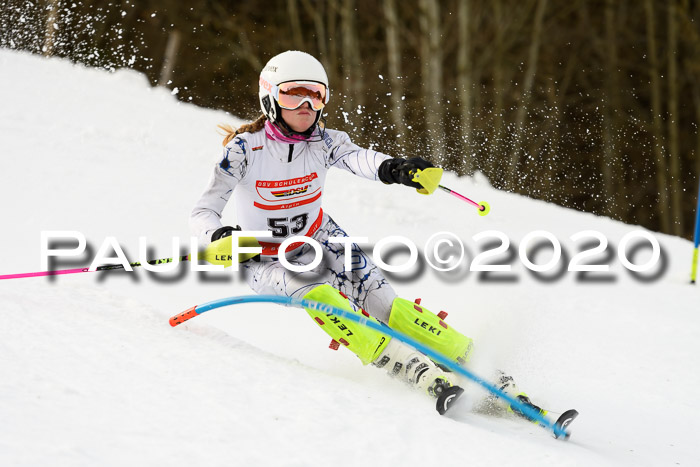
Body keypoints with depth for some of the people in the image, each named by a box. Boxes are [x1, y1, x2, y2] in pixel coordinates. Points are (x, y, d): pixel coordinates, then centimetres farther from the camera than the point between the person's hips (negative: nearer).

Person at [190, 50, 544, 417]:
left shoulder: (324, 142, -12)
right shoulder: (244, 149, -19)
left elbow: (358, 158, -35)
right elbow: (203, 213, -23)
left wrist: (390, 168, -59)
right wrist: (219, 236, -47)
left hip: (320, 241, 3)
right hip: (268, 260, -3)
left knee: (386, 306, -19)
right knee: (319, 297, -33)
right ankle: (421, 373, -42)